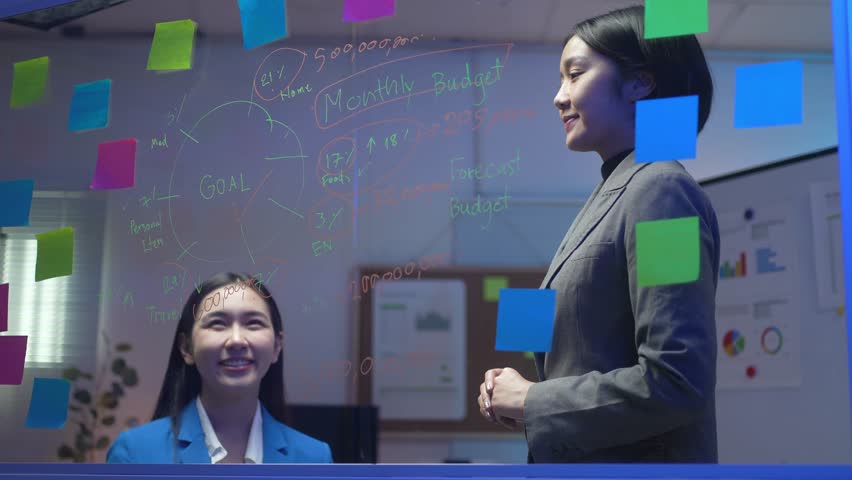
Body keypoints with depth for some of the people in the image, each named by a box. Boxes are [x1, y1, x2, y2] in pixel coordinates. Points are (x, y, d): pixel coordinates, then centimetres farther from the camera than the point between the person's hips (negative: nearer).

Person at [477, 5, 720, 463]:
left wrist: (531, 402, -15)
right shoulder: (614, 195, 10)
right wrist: (518, 397, 0)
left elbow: (675, 382, -25)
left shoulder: (659, 190, -16)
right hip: (578, 459, 8)